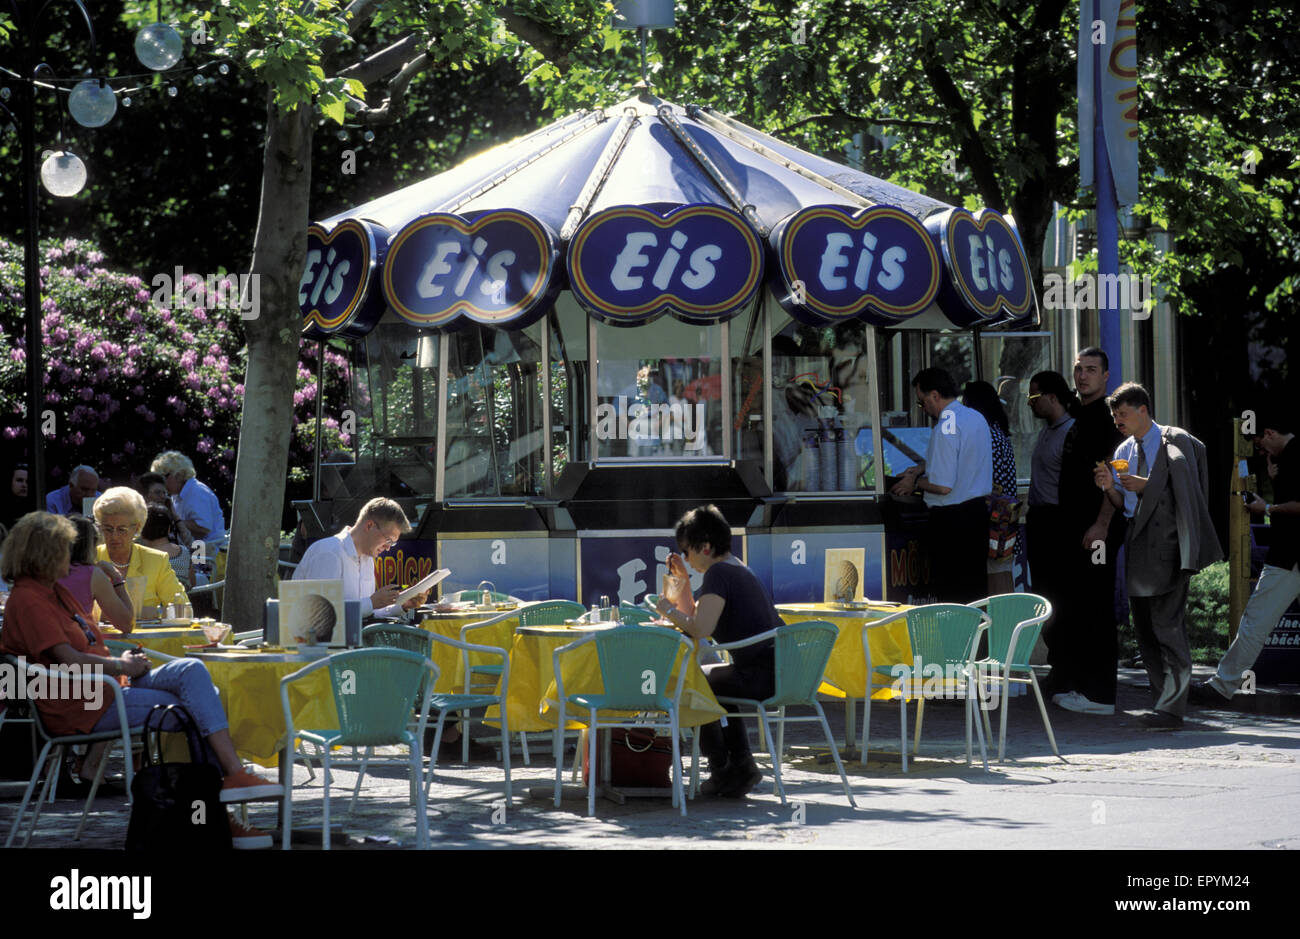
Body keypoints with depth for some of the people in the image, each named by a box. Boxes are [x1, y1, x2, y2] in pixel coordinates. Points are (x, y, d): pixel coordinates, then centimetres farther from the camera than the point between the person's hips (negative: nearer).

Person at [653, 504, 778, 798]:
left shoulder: (718, 573, -11)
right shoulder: (738, 568, 20)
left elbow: (699, 629, -19)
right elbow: (696, 618, 27)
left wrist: (669, 610, -4)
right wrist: (683, 581, 19)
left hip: (759, 676, -10)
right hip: (779, 673, 10)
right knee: (715, 681, 32)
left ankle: (722, 770, 7)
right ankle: (741, 765, 23)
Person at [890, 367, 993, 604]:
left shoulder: (946, 428, -20)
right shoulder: (976, 417, 9)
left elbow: (943, 486, -21)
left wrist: (915, 483, -4)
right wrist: (923, 468, 22)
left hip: (951, 519, -9)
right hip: (979, 510, 9)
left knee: (949, 594, -2)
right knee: (975, 585, 15)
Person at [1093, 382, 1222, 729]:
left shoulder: (1175, 442, -3)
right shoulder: (1124, 451, 17)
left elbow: (1186, 491, -8)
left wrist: (1145, 486, -13)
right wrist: (1109, 488, -2)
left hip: (1167, 543, -7)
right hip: (1138, 544, 8)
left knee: (1167, 625, -12)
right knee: (1144, 628, 7)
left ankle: (1171, 709, -11)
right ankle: (1164, 703, 15)